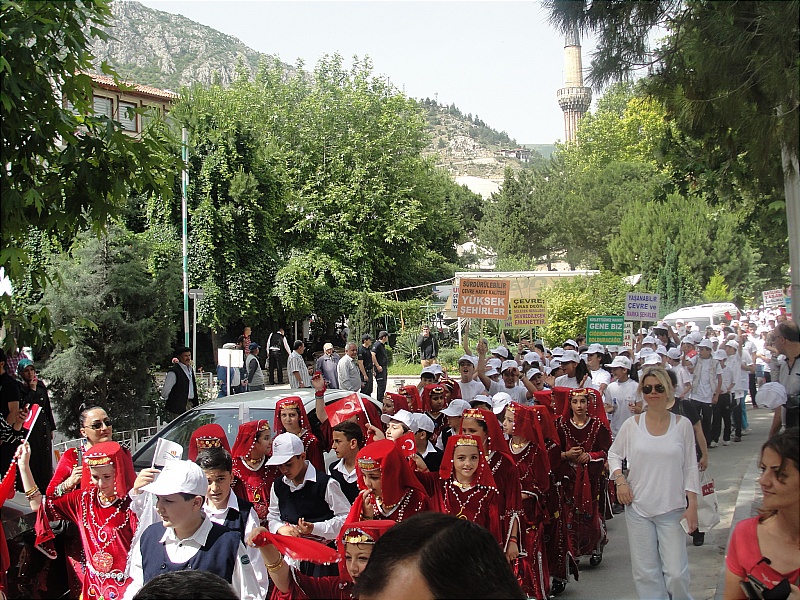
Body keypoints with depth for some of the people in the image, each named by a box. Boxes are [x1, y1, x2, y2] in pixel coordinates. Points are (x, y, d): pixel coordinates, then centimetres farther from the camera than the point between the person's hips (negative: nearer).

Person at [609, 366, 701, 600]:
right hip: (638, 508, 1)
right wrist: (620, 479, -3)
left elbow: (690, 468, 3)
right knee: (645, 572, 4)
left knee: (676, 573, -7)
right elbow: (614, 453, 14)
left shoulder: (682, 425, 0)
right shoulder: (632, 425, 1)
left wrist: (692, 505, -2)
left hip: (672, 509, -1)